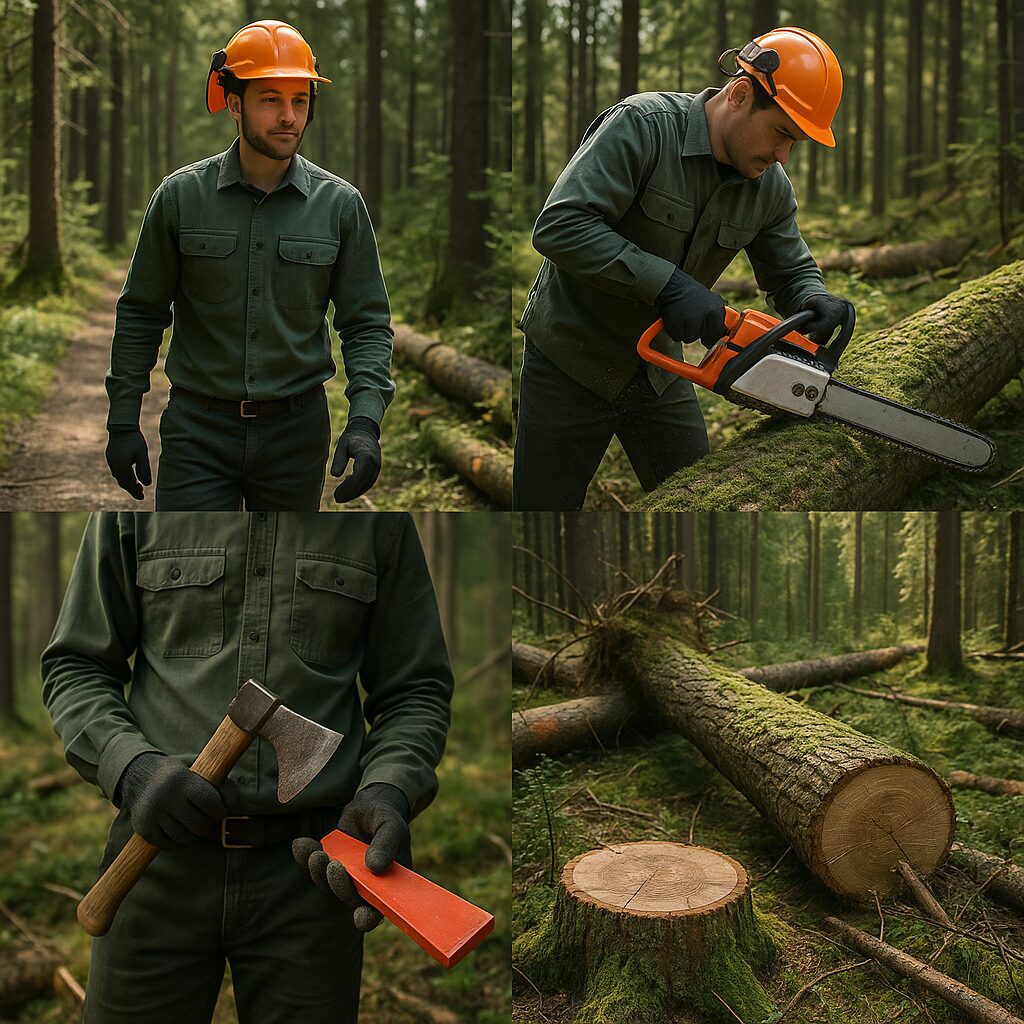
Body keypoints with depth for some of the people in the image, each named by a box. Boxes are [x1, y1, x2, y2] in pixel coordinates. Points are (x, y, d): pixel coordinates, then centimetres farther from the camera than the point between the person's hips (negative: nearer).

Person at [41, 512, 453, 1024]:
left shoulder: (382, 519, 2)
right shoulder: (134, 506, 3)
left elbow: (417, 689, 5)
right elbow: (73, 665, 7)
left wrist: (389, 792, -14)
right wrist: (129, 763, -11)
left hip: (308, 867, 0)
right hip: (162, 852, 1)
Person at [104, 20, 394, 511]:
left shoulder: (340, 204, -1)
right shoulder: (181, 195, -2)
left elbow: (367, 324, 1)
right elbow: (140, 314, 5)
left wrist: (365, 420, -13)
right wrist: (123, 420, 2)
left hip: (297, 432, 1)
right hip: (197, 432, -1)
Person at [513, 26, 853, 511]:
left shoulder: (771, 186, -3)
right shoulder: (643, 125, -23)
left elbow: (790, 271, 10)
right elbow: (559, 226, -31)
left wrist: (815, 301, -14)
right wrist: (667, 283, -34)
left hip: (660, 370, 6)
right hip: (569, 365, -5)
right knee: (546, 507, 5)